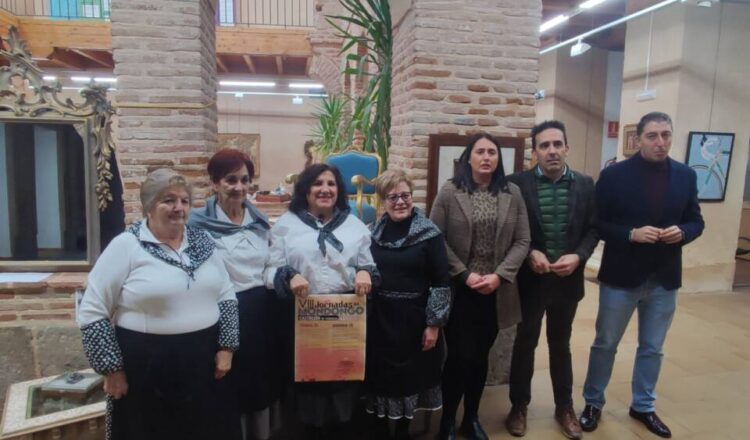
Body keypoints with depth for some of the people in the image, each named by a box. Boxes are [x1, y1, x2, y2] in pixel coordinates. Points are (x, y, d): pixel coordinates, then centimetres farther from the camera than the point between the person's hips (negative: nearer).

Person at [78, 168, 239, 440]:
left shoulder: (202, 242, 4)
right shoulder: (126, 246, -10)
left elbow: (226, 297, 9)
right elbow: (91, 312, -9)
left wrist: (226, 348, 3)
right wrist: (111, 369, -8)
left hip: (201, 363, 4)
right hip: (146, 367, -4)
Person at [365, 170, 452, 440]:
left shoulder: (429, 234, -8)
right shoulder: (372, 232, 2)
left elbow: (441, 283, -8)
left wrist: (434, 324, -10)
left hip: (413, 318, -2)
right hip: (379, 318, 3)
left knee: (410, 376, 11)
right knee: (380, 374, 10)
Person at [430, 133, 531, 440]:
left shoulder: (513, 193, 3)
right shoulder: (450, 192, -5)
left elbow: (522, 241, 1)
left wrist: (499, 276, -12)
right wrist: (465, 274, -14)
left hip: (496, 291, 3)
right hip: (459, 289, -3)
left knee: (481, 356, 13)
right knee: (461, 356, -2)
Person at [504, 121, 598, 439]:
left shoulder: (585, 185, 0)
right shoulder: (517, 184, -9)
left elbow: (593, 229, 2)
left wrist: (578, 256, -14)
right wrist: (529, 253, -20)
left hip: (568, 280, 3)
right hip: (530, 279, -2)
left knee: (561, 345, 19)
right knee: (525, 344, 14)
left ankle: (564, 407, 37)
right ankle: (519, 406, 32)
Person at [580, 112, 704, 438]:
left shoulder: (686, 176, 2)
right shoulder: (614, 175, -9)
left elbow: (696, 221, 8)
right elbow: (596, 224, -9)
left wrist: (682, 232, -14)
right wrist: (631, 234, -23)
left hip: (665, 279, 4)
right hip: (621, 277, -3)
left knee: (652, 349, 18)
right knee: (605, 344, 12)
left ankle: (643, 406, 38)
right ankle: (593, 403, 30)